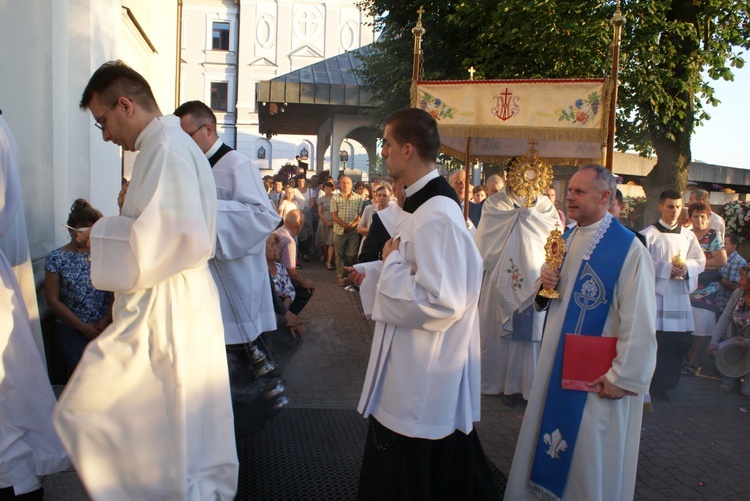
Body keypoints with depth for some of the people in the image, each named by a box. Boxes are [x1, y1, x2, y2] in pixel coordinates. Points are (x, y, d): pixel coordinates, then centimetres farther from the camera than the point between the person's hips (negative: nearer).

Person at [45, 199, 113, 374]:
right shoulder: (56, 258, 3)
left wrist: (107, 320, -11)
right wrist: (83, 327, -6)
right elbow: (53, 300, -1)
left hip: (105, 325, 1)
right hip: (71, 327, -1)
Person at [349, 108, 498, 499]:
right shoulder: (424, 201, 7)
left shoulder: (436, 215, -26)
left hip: (421, 377, -10)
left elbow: (441, 301, -30)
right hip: (414, 366, 10)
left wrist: (391, 262, -18)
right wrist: (370, 274, 9)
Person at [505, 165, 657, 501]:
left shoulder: (629, 249, -17)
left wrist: (623, 376, -17)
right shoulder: (567, 240, 8)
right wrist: (545, 286, -5)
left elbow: (639, 321, -19)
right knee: (548, 439, 17)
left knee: (590, 458, 7)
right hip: (557, 360, 7)